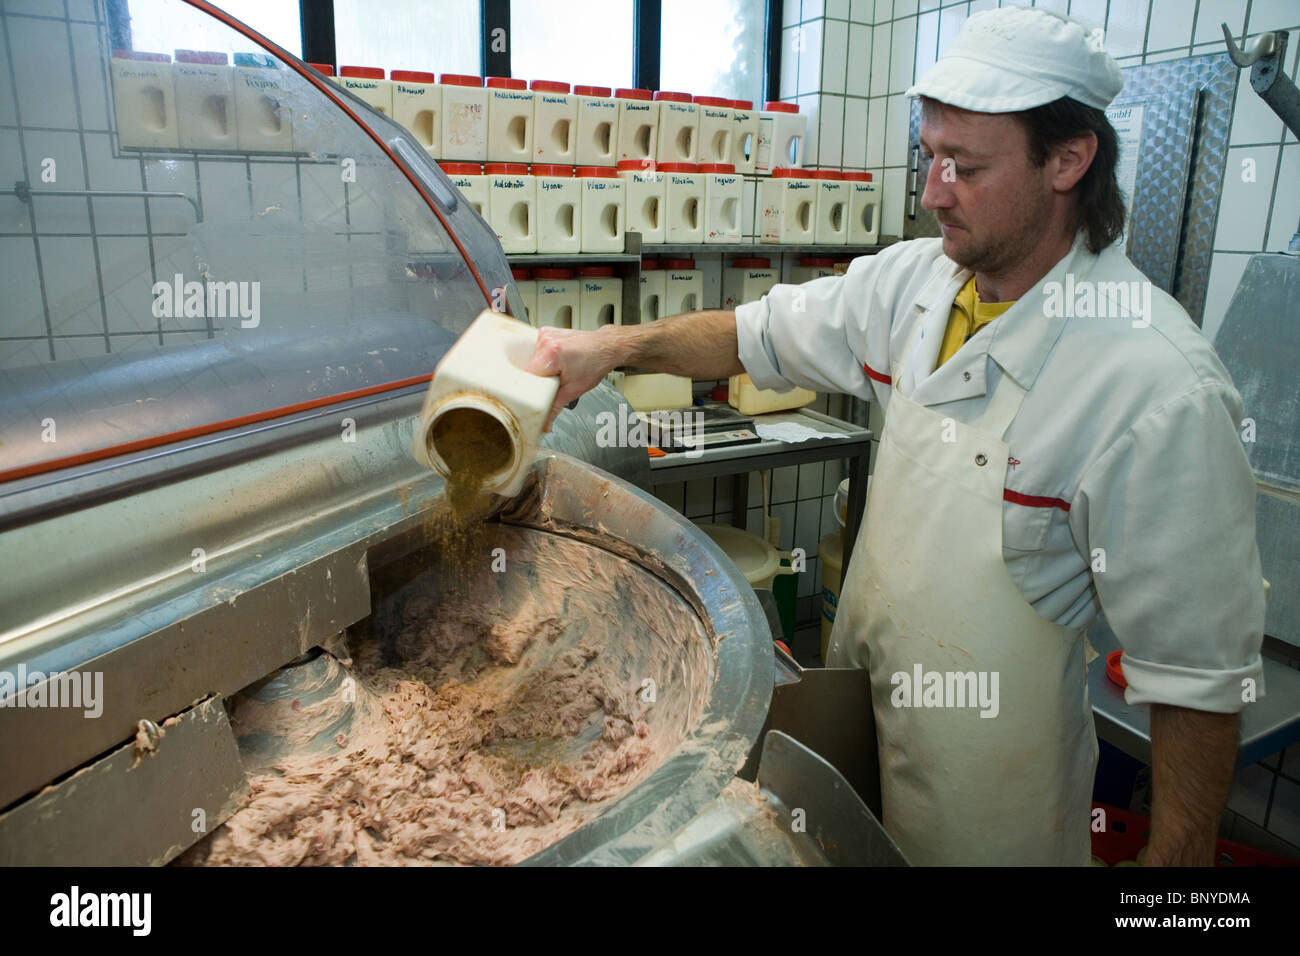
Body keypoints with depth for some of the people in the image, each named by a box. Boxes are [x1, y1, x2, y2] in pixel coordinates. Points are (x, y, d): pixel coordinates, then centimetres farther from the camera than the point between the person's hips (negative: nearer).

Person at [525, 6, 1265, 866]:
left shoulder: (1164, 390, -27)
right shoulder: (915, 280, -7)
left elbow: (1199, 672, -21)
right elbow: (761, 336, 5)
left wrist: (1178, 856, -15)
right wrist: (617, 345, -7)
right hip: (858, 699, 6)